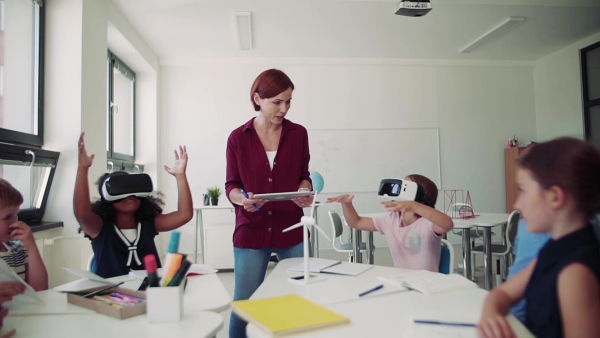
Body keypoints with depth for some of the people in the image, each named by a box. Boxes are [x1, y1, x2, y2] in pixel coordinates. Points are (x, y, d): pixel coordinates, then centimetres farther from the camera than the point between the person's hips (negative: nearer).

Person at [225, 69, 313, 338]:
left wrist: (305, 192, -11)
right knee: (243, 304, 6)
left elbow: (303, 175, 10)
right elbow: (231, 185, 2)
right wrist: (242, 198, -19)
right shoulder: (238, 137, -2)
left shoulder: (298, 134, 1)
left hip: (291, 230, 1)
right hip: (251, 231, -1)